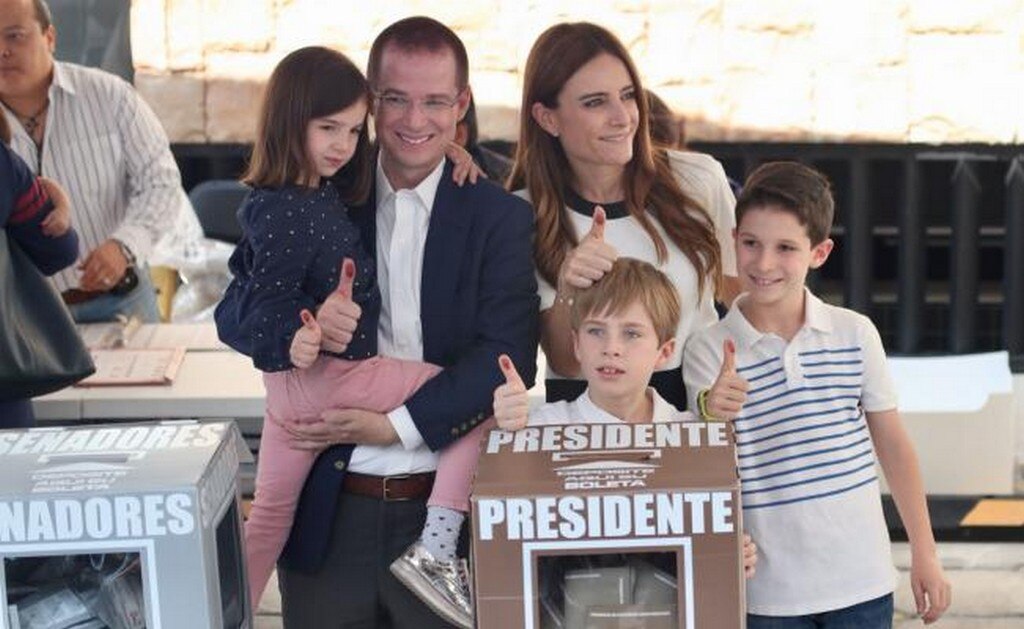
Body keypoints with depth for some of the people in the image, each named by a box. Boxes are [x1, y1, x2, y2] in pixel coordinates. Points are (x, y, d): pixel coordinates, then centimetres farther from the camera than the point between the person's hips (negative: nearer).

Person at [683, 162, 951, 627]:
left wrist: (924, 555, 10)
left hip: (862, 585, 1)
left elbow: (893, 446, 9)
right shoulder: (709, 351, -6)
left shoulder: (855, 334, -1)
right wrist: (713, 418, -31)